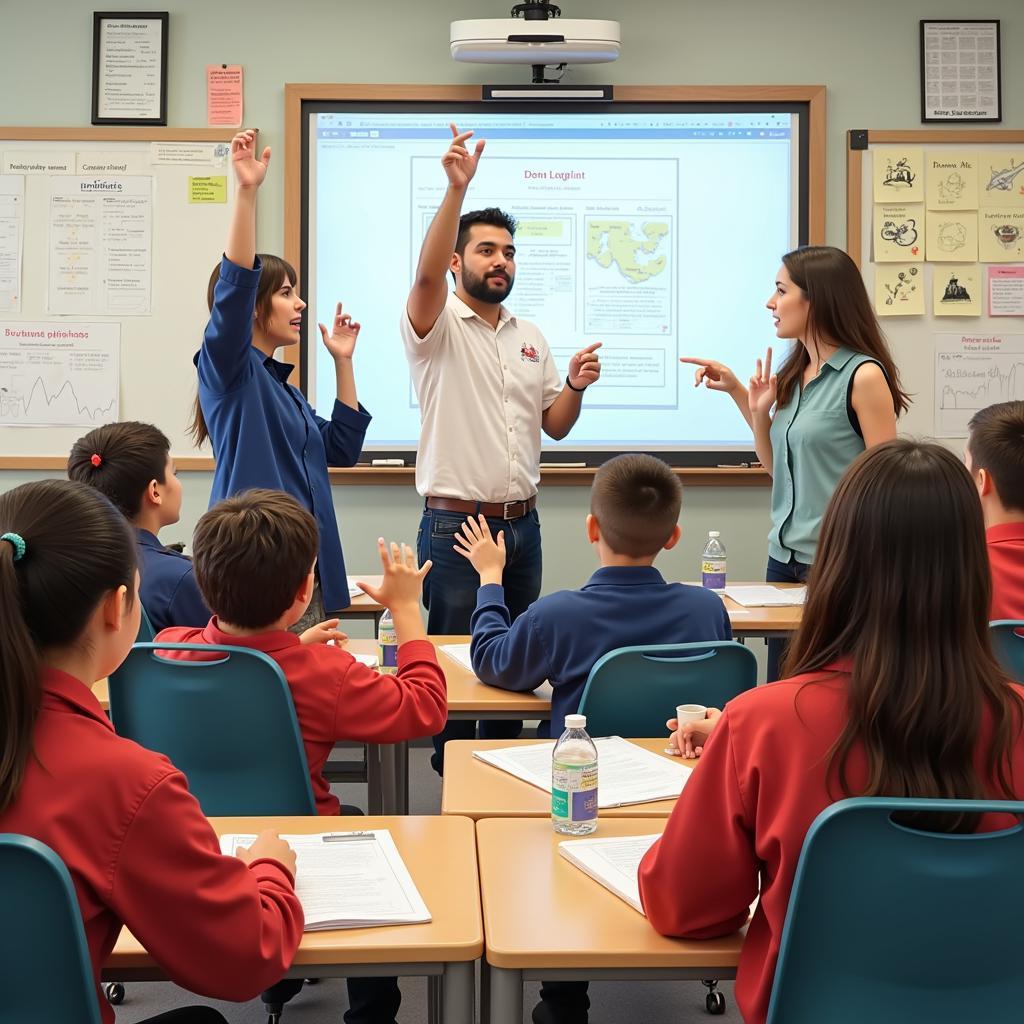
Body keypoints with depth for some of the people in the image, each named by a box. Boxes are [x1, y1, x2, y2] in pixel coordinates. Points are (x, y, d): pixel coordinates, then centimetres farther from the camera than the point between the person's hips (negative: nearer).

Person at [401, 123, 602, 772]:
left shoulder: (530, 337, 14)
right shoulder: (438, 327, -5)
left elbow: (556, 426, 15)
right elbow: (426, 273, -28)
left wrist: (575, 387, -7)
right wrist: (457, 190, -38)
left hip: (523, 524, 6)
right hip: (455, 524, -6)